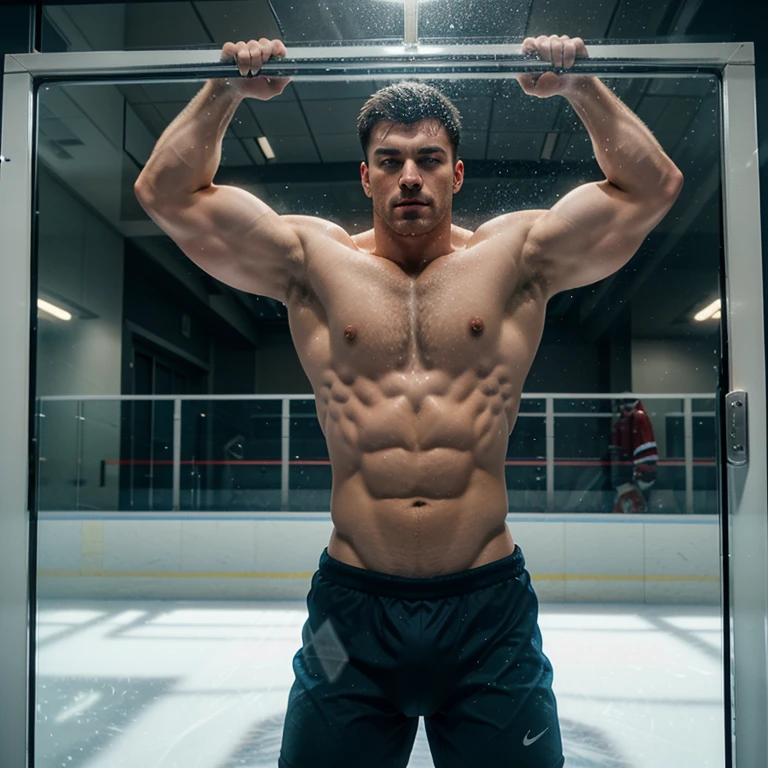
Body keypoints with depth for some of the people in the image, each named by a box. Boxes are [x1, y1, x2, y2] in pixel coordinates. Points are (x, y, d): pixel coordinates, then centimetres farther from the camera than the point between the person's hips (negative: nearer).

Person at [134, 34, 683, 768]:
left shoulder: (515, 255, 7)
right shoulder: (313, 260, 7)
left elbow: (652, 186, 10)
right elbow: (167, 191, 9)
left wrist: (581, 86, 7)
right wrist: (226, 90, 6)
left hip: (489, 605, 0)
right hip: (352, 604, 1)